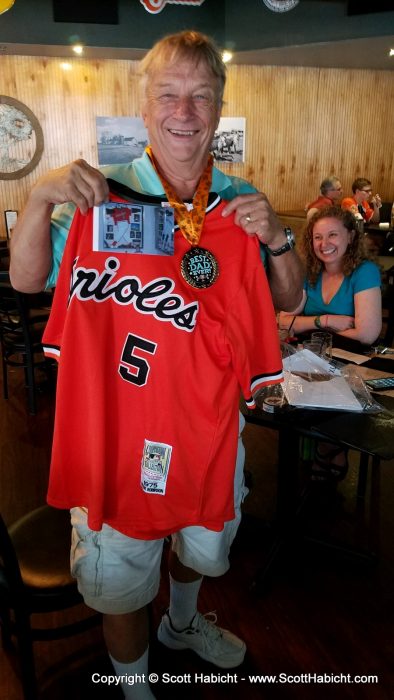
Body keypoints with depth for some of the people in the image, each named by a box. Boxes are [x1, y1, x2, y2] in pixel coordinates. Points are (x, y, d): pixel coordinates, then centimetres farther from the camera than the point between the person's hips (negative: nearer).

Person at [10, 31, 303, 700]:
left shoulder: (242, 202, -1)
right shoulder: (103, 193, -9)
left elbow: (288, 299, 4)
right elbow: (26, 279, -7)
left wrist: (276, 238, -15)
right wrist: (40, 195, -23)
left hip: (210, 419, 4)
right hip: (118, 422, -3)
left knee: (202, 545, 29)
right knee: (121, 578, 16)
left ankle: (182, 624, 63)